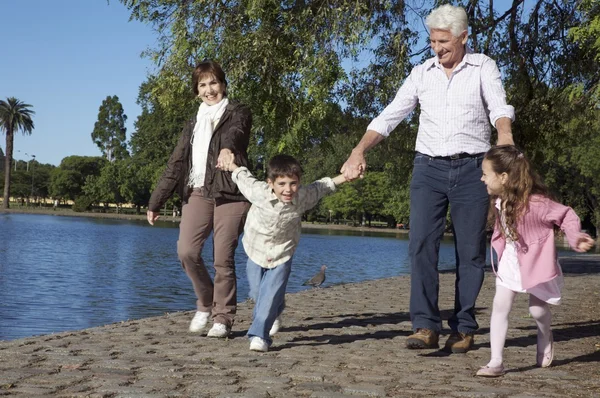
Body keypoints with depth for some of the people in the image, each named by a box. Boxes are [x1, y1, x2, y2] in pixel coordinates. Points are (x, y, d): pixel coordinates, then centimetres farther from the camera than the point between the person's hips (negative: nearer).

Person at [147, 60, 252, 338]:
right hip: (198, 192, 4)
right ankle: (205, 304, 10)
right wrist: (156, 202, 18)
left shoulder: (238, 113, 7)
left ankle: (223, 319, 7)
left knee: (223, 259, -6)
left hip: (230, 193, -4)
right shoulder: (193, 124, 21)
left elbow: (235, 132, -19)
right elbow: (176, 165, 21)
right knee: (186, 251, -12)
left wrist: (227, 148, -44)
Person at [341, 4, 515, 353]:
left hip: (472, 169, -2)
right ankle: (426, 326, -12)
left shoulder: (483, 67, 3)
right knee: (422, 244, -12)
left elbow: (499, 106, -14)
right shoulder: (422, 73, 10)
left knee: (471, 252, 1)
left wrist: (505, 134, -37)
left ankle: (464, 329, 10)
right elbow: (389, 117, 7)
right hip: (429, 168, 2)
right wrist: (359, 152, -7)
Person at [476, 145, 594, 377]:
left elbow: (565, 215, -21)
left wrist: (576, 237, -34)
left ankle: (545, 340, 48)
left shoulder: (534, 203, -28)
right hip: (510, 261, 5)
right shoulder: (499, 203, -7)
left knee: (537, 310, 12)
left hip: (535, 262, -5)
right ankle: (496, 362, -6)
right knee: (500, 307, -7)